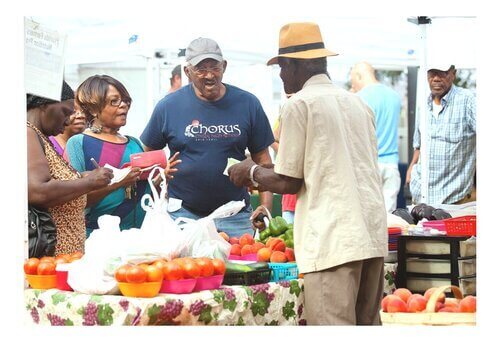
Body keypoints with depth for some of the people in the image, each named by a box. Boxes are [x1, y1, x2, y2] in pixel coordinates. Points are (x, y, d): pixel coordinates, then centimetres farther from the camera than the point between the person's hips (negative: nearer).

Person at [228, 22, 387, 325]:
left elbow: (289, 182, -3)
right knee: (368, 323, 13)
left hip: (332, 238, -7)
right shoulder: (358, 103, 16)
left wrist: (252, 172, 16)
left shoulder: (299, 105, -4)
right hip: (372, 234, 7)